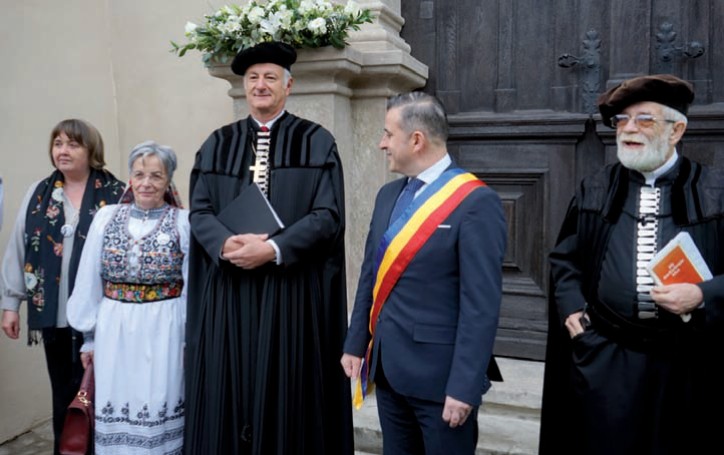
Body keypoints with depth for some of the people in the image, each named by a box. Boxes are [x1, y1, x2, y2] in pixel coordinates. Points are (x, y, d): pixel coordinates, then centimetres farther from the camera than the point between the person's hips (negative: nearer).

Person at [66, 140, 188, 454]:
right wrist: (90, 336, 7)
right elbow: (89, 282, 7)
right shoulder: (106, 217, 4)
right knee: (116, 412, 10)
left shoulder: (184, 222, -4)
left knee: (159, 415, 5)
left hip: (164, 332, -2)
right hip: (114, 331, 3)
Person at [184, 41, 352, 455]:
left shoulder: (317, 142, 0)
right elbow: (200, 210, 4)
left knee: (289, 396, 6)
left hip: (293, 290, -3)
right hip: (229, 292, 3)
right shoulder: (219, 144, 10)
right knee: (229, 393, 9)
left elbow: (328, 215, -8)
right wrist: (227, 243, -17)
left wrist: (272, 249, -20)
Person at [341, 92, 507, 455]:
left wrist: (464, 386, -18)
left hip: (439, 372, -6)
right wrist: (356, 344, 12)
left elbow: (481, 303, -18)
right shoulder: (388, 194, 8)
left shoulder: (476, 202, -15)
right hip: (386, 366, 7)